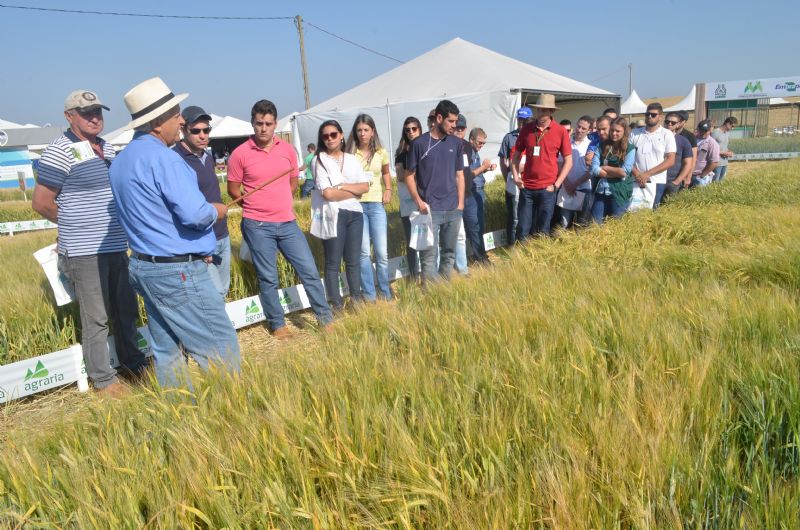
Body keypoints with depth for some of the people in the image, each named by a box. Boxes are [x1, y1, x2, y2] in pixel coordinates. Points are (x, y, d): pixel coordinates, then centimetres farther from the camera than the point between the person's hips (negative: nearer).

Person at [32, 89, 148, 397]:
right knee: (96, 317, 2)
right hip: (85, 252, -7)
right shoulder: (60, 152, -11)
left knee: (126, 309, 17)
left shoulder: (106, 149, 11)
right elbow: (41, 203, -9)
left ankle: (131, 360, 35)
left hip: (117, 246, 7)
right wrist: (75, 226, 3)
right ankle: (103, 379, 15)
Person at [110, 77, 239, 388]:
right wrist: (218, 211, -2)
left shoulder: (120, 161, 13)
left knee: (166, 350, 14)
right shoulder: (161, 157, -17)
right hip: (178, 271, -10)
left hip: (143, 266, 10)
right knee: (220, 347, -2)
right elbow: (194, 213, -25)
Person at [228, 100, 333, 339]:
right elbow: (233, 189, 1)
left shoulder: (287, 149, 4)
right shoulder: (240, 154, -6)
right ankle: (277, 325, 22)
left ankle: (326, 319, 18)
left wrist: (279, 203, 10)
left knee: (309, 271, 5)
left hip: (288, 223, 3)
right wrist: (258, 206, 1)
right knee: (268, 279, 6)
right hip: (257, 226, -3)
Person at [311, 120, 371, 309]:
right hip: (332, 215, -4)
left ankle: (357, 299, 20)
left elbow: (365, 187, 4)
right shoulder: (319, 160, -2)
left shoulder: (352, 159, 14)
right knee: (333, 262, 1)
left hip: (355, 214, 5)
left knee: (354, 260, 10)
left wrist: (342, 186, -9)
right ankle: (336, 305, 8)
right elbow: (328, 193, -11)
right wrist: (354, 191, -1)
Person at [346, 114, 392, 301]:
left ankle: (385, 294, 18)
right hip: (355, 204, -1)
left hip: (376, 205, 2)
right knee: (364, 251, -2)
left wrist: (388, 190, 8)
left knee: (382, 252, 2)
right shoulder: (350, 153, -1)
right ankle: (369, 295, 9)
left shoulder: (381, 153, 5)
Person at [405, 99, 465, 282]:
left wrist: (460, 203, 7)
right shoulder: (419, 143, -3)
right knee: (429, 256, -3)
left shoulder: (456, 144, 7)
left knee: (449, 254, 12)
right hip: (430, 210, -4)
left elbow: (459, 175, 13)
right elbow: (409, 176, 1)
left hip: (453, 210, 4)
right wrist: (419, 201, -10)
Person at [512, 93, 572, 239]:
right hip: (526, 188, 2)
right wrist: (516, 177, 2)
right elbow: (516, 156, 14)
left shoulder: (561, 131, -3)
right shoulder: (526, 129, 5)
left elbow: (568, 161, 0)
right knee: (523, 230, 4)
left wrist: (556, 185, -7)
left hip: (547, 189, -2)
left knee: (542, 231, 6)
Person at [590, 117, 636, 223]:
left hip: (619, 194, -2)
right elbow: (594, 170, -6)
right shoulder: (601, 146, 6)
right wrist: (617, 173, -12)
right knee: (595, 224, 6)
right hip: (600, 192, 3)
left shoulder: (630, 149, 0)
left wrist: (604, 168, -6)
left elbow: (624, 172, -13)